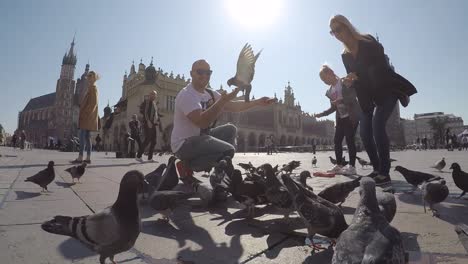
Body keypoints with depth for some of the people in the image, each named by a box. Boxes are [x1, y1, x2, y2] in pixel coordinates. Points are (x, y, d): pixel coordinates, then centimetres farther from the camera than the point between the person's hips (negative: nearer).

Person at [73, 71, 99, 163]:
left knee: (82, 136, -10)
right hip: (88, 116, 10)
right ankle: (88, 158, 7)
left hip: (87, 116, -10)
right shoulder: (92, 88, 20)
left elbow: (93, 103, -17)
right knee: (87, 137, 7)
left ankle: (80, 158, -9)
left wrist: (85, 113, -19)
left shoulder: (92, 88, -8)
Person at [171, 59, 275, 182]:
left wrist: (258, 102, 5)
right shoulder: (186, 95, -18)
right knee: (228, 151, -21)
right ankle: (186, 166, -6)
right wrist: (223, 101, -35)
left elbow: (233, 105, 12)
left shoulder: (210, 94, 9)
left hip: (200, 137, 9)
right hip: (183, 144, -9)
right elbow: (202, 122, -32)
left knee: (230, 129, 9)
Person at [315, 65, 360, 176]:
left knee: (349, 139, -11)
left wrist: (341, 100, -30)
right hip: (340, 118, 7)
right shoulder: (329, 91, 14)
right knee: (337, 140, 2)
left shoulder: (344, 82, -5)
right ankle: (339, 165, 9)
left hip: (351, 115, -7)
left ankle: (352, 166, -5)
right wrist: (322, 113, 5)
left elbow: (354, 94, -18)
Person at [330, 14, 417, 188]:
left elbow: (381, 66, -19)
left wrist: (356, 76, -29)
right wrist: (349, 82, -13)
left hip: (386, 89, -6)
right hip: (369, 96, 6)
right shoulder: (345, 56, 8)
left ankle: (385, 174, -22)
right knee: (365, 132, -4)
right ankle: (377, 170, 8)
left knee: (377, 124, -25)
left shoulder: (368, 42, -9)